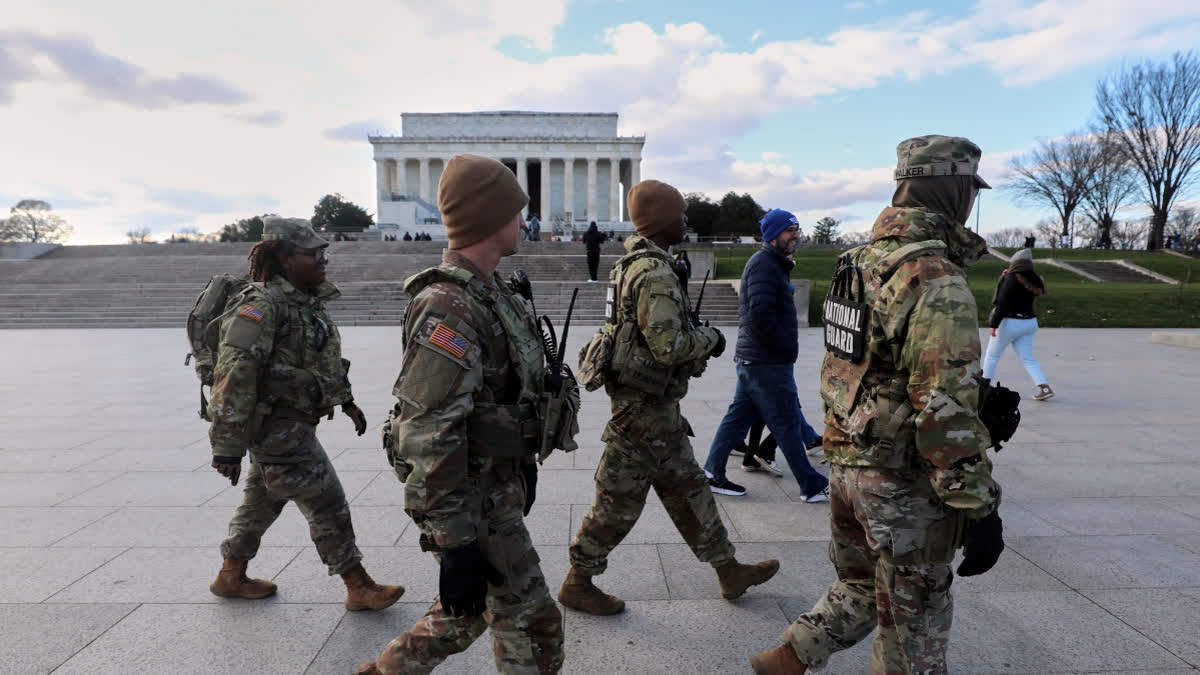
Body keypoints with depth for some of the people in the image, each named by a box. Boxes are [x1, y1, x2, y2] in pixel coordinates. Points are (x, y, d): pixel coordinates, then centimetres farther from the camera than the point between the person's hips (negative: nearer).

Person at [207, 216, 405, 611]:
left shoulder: (308, 301, 7)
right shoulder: (261, 305, -20)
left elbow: (326, 358, 21)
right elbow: (234, 376, -24)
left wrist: (346, 401, 24)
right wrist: (227, 446, -24)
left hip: (294, 423, 9)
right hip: (277, 426, -9)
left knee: (264, 499, 22)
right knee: (327, 504, -2)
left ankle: (231, 576, 41)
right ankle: (360, 588, 10)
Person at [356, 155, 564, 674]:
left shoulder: (486, 292, 7)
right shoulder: (449, 308, -24)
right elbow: (428, 439, -26)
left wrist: (522, 468, 23)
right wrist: (455, 544, -24)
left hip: (496, 488, 9)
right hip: (475, 505, -9)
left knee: (462, 615, 22)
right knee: (532, 623, 6)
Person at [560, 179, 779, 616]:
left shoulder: (633, 263, 11)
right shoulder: (656, 273, -21)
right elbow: (668, 345, -28)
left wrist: (697, 337, 13)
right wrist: (710, 339, -11)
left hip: (656, 404, 10)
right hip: (645, 405, -10)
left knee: (687, 488, 18)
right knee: (620, 499, 3)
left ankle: (729, 572, 32)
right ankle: (577, 584, 20)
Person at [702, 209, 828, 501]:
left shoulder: (771, 263, 18)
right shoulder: (764, 264, -15)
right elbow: (761, 314, -25)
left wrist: (785, 348, 13)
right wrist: (787, 348, -15)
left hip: (751, 358, 10)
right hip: (768, 363, -10)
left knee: (739, 416, 13)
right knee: (787, 424, 0)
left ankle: (713, 473, 20)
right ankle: (812, 487, 12)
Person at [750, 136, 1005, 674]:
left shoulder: (857, 264, 5)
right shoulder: (937, 282, -21)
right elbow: (946, 411, -25)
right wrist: (981, 508, -17)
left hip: (845, 464, 8)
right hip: (906, 483, -7)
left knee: (860, 589, 27)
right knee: (912, 625, 13)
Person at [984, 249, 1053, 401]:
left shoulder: (1012, 278, -16)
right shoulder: (1032, 281, 8)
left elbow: (1003, 303, -22)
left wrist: (994, 324, -19)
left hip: (1009, 323, -7)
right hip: (1029, 322, 7)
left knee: (991, 356, 9)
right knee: (1028, 359, 8)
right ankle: (1044, 387, -6)